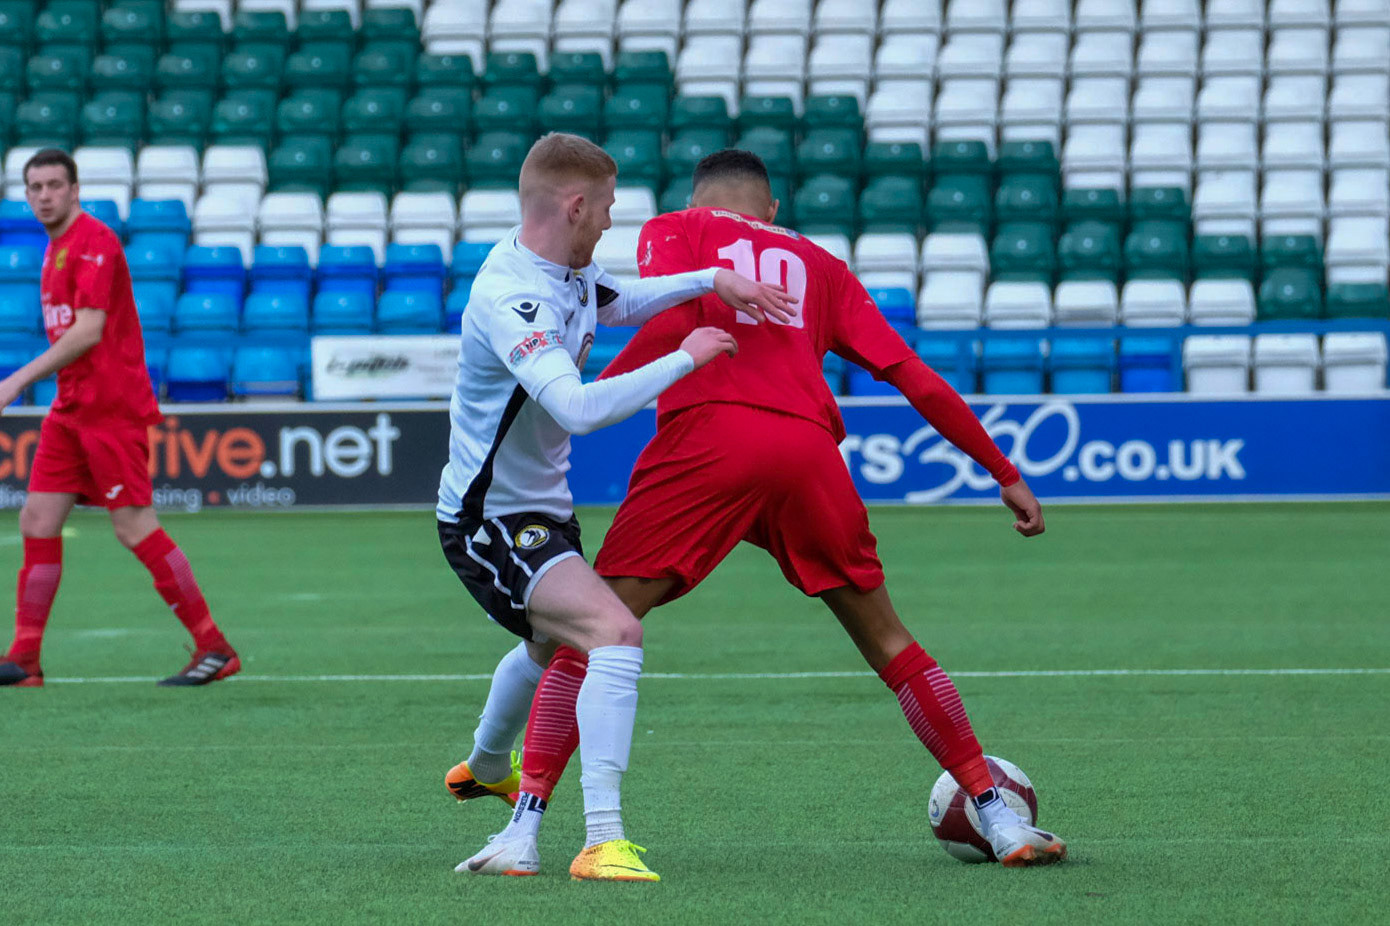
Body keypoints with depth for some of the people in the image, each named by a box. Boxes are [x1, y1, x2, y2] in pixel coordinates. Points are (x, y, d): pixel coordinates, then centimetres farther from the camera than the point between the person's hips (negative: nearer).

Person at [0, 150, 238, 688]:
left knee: (135, 528, -9)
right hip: (72, 408, 9)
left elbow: (88, 330, -20)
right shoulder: (57, 247, 16)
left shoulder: (95, 243, -13)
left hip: (111, 406, -9)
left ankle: (216, 650, -2)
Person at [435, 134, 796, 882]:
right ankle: (602, 841, -34)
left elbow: (620, 303, 22)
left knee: (555, 641, 35)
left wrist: (712, 280, 6)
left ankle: (486, 767, 64)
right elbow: (578, 407, -42)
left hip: (541, 507, 11)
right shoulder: (509, 302, -30)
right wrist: (683, 359, -33)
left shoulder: (565, 271, -1)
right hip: (488, 523, -11)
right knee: (613, 631, -29)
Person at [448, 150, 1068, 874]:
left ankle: (524, 827, -6)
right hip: (807, 449, 3)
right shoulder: (819, 266, 28)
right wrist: (1005, 474, 25)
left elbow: (672, 320, -2)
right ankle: (998, 817, 14)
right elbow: (915, 379, 22)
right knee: (887, 643, 15)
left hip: (706, 438, -2)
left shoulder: (674, 231, 20)